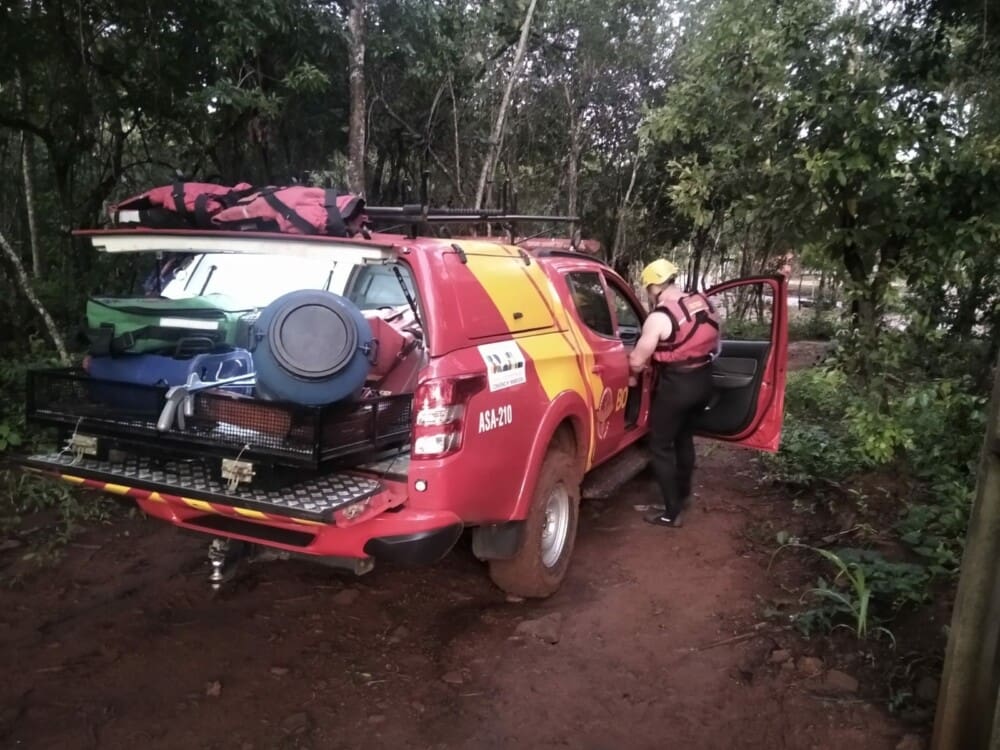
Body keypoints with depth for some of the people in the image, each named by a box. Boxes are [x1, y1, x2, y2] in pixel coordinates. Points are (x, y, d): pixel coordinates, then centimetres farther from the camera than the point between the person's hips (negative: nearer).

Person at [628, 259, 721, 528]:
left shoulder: (660, 316, -19)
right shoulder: (704, 304, 3)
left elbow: (637, 361, -13)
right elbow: (715, 343, 15)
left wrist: (630, 377, 6)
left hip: (676, 386, -8)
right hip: (703, 381, 8)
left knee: (661, 447, 6)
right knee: (684, 438, 26)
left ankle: (672, 513, 9)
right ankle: (683, 494, 41)